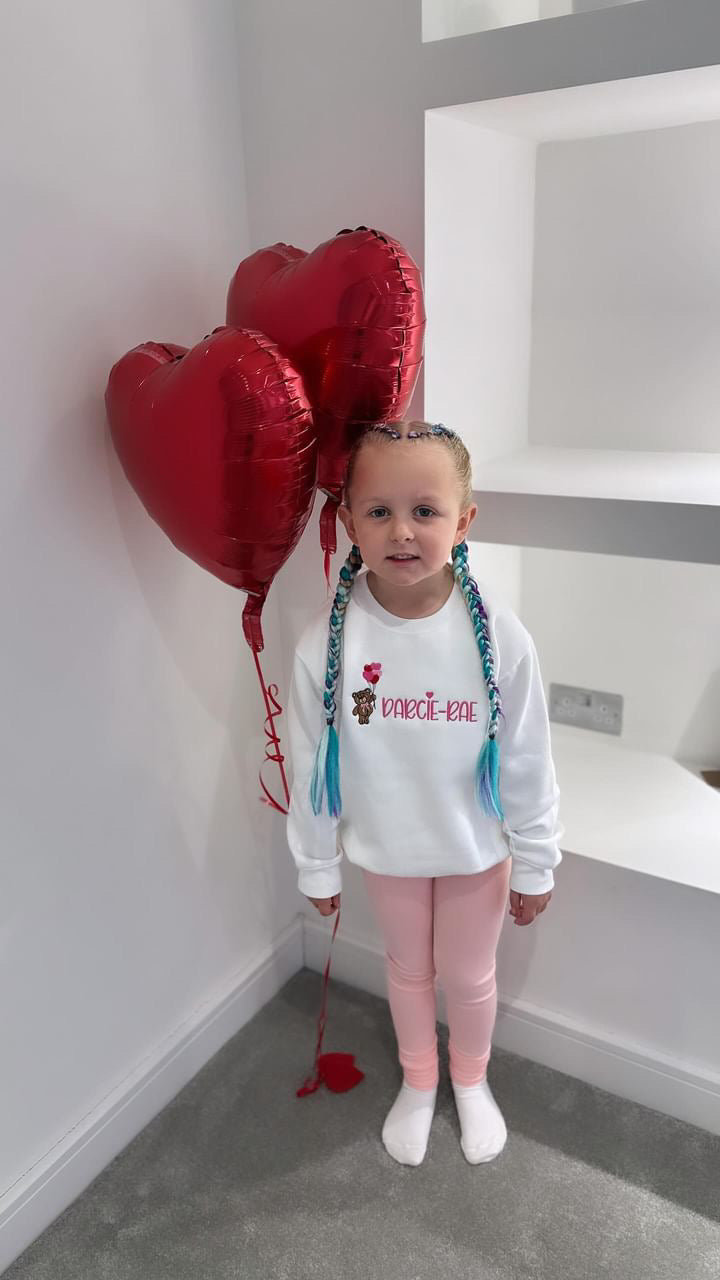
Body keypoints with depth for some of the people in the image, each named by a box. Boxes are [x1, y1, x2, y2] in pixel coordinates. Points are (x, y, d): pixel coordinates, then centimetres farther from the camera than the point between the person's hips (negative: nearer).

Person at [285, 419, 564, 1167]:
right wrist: (316, 866, 0)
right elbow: (312, 765, -10)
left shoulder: (499, 636, -24)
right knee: (408, 968, 26)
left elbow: (528, 763, -12)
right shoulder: (327, 641, -23)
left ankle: (471, 1080, 55)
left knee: (468, 974, 23)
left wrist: (536, 865, -2)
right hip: (386, 849, 1)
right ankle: (418, 1083, 56)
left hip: (478, 849, 0)